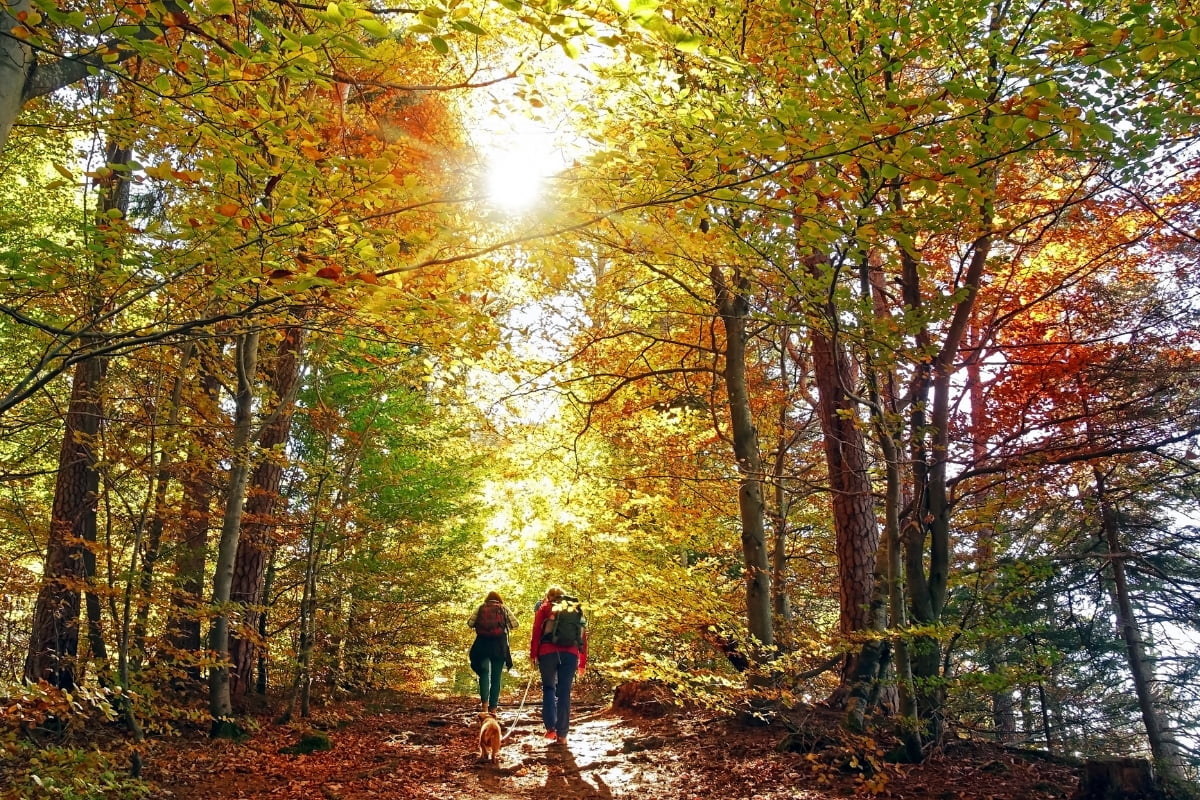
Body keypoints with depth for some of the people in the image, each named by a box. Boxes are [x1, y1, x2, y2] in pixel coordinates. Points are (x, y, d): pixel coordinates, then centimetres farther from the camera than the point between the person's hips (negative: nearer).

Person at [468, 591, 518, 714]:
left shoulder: (481, 607, 9)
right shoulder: (504, 608, 8)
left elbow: (469, 623, 4)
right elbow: (515, 625, 4)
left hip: (482, 645, 0)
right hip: (499, 646, 0)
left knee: (484, 673, 1)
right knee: (496, 677, 6)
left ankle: (484, 702, -20)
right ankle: (493, 708, 3)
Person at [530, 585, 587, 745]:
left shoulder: (544, 608, 15)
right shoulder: (575, 609, 22)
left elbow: (536, 632, 2)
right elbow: (583, 635, 16)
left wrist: (533, 654, 2)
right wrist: (583, 662, 17)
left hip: (548, 652, -1)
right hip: (570, 653, 1)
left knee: (549, 688, 13)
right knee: (564, 692, 5)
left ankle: (551, 728, 0)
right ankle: (562, 734, 3)